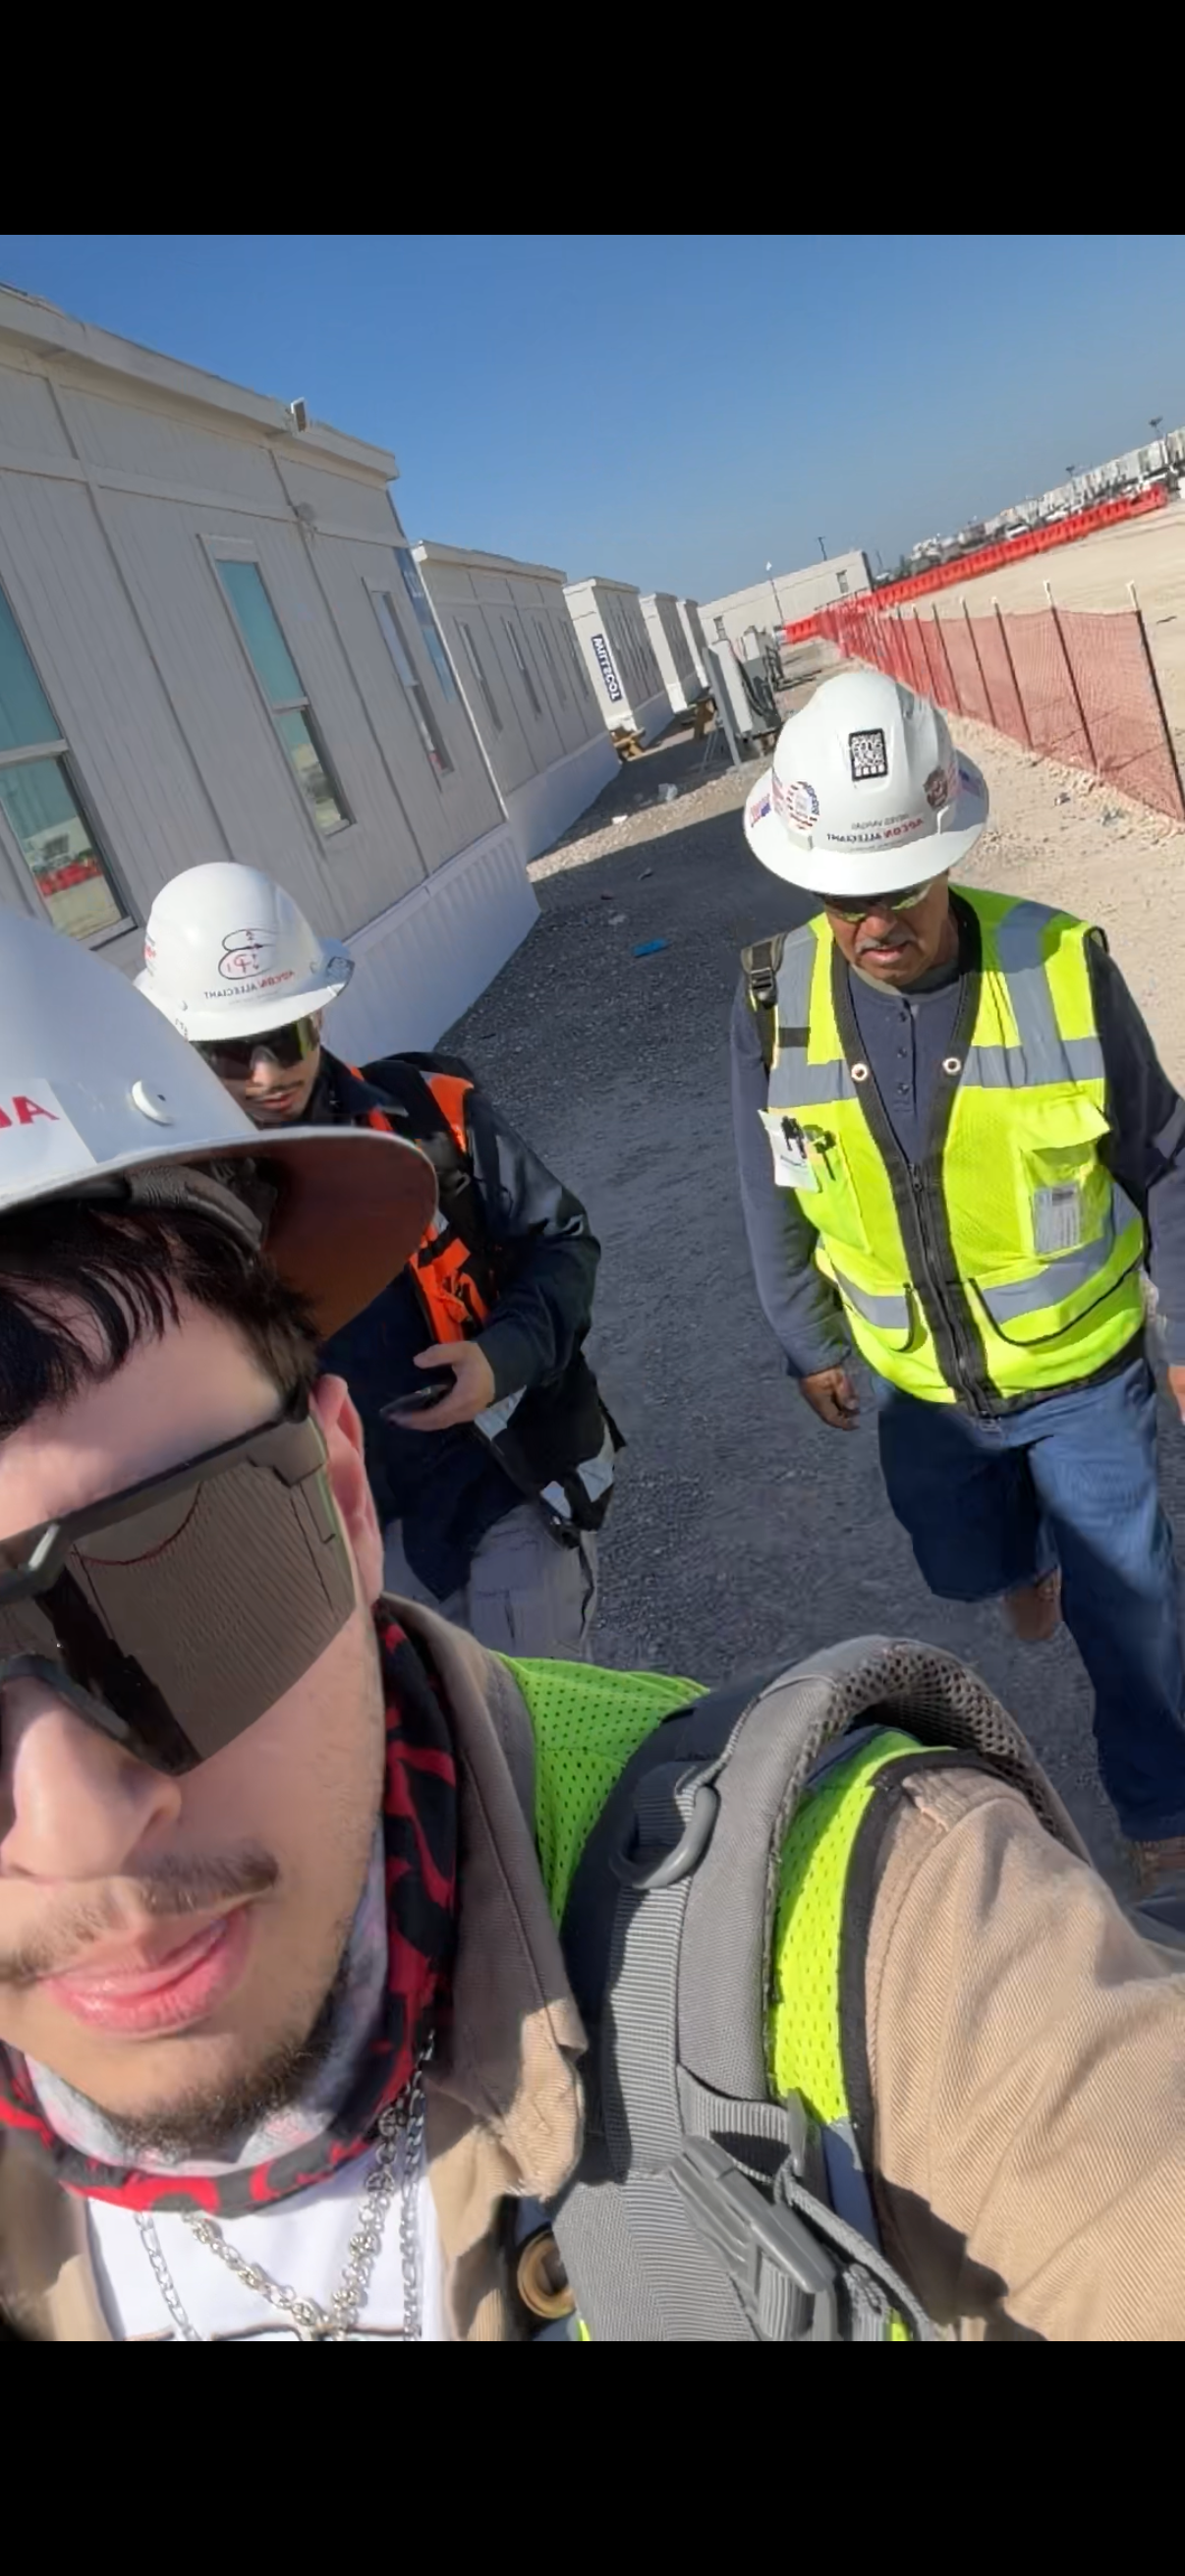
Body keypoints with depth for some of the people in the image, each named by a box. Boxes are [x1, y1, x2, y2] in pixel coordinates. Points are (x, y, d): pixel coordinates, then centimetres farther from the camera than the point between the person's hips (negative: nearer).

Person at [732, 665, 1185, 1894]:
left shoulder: (1063, 967, -22)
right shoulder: (777, 1001, -16)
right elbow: (774, 1199, -1)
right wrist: (809, 1344, 8)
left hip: (1083, 1369, -2)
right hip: (919, 1380, 3)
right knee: (965, 1565, 26)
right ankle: (1030, 1554, 65)